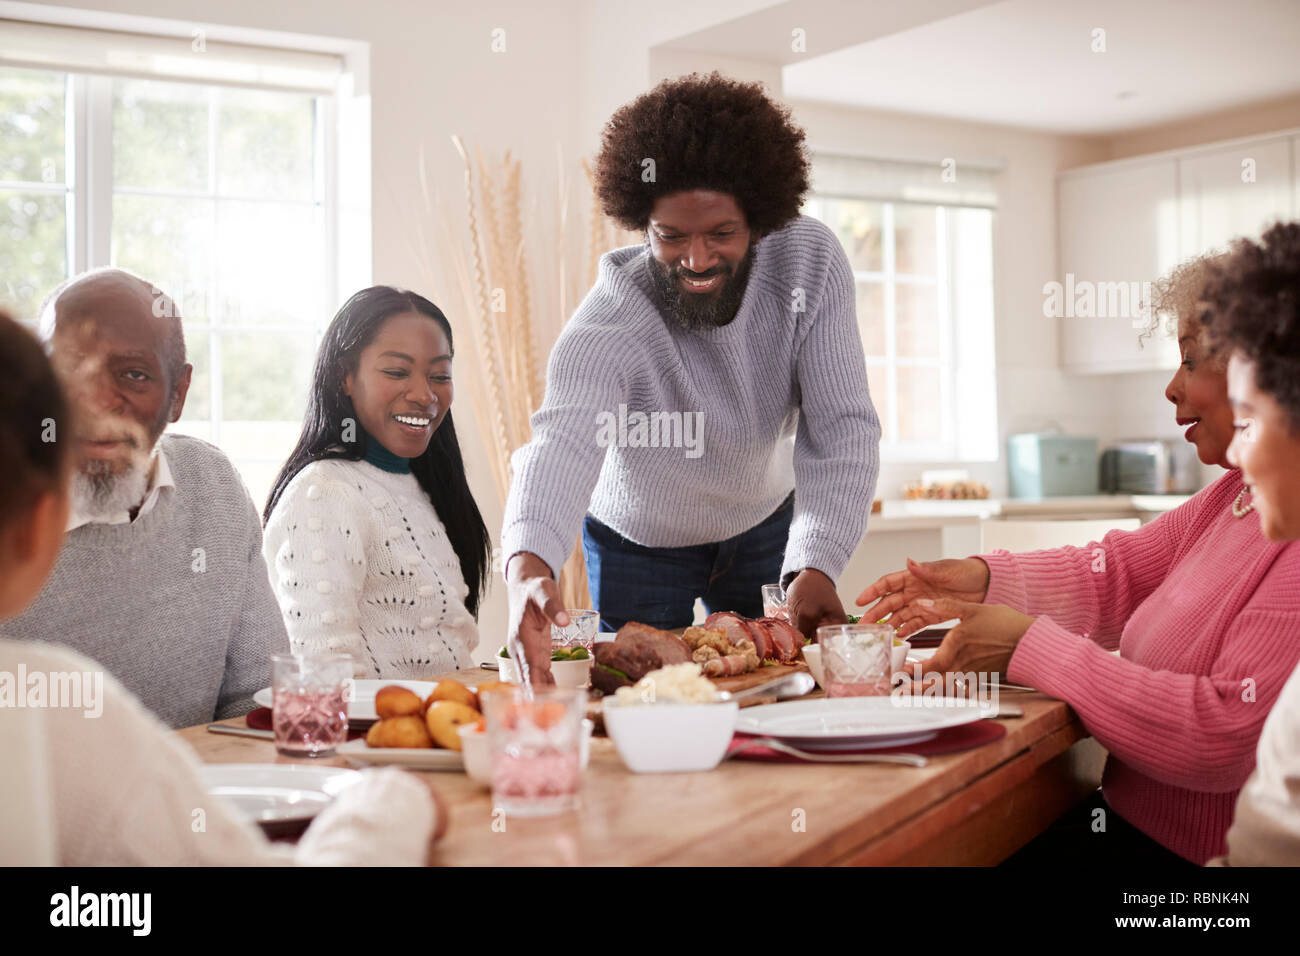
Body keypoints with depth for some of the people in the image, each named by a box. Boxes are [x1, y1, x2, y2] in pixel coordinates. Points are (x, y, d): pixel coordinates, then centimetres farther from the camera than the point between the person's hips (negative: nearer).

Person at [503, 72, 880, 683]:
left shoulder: (810, 261, -24)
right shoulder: (608, 325, -34)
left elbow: (842, 429, -26)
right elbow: (561, 441, -52)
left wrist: (817, 566, -41)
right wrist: (528, 564, -73)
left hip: (767, 524, 2)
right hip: (640, 542, -2)